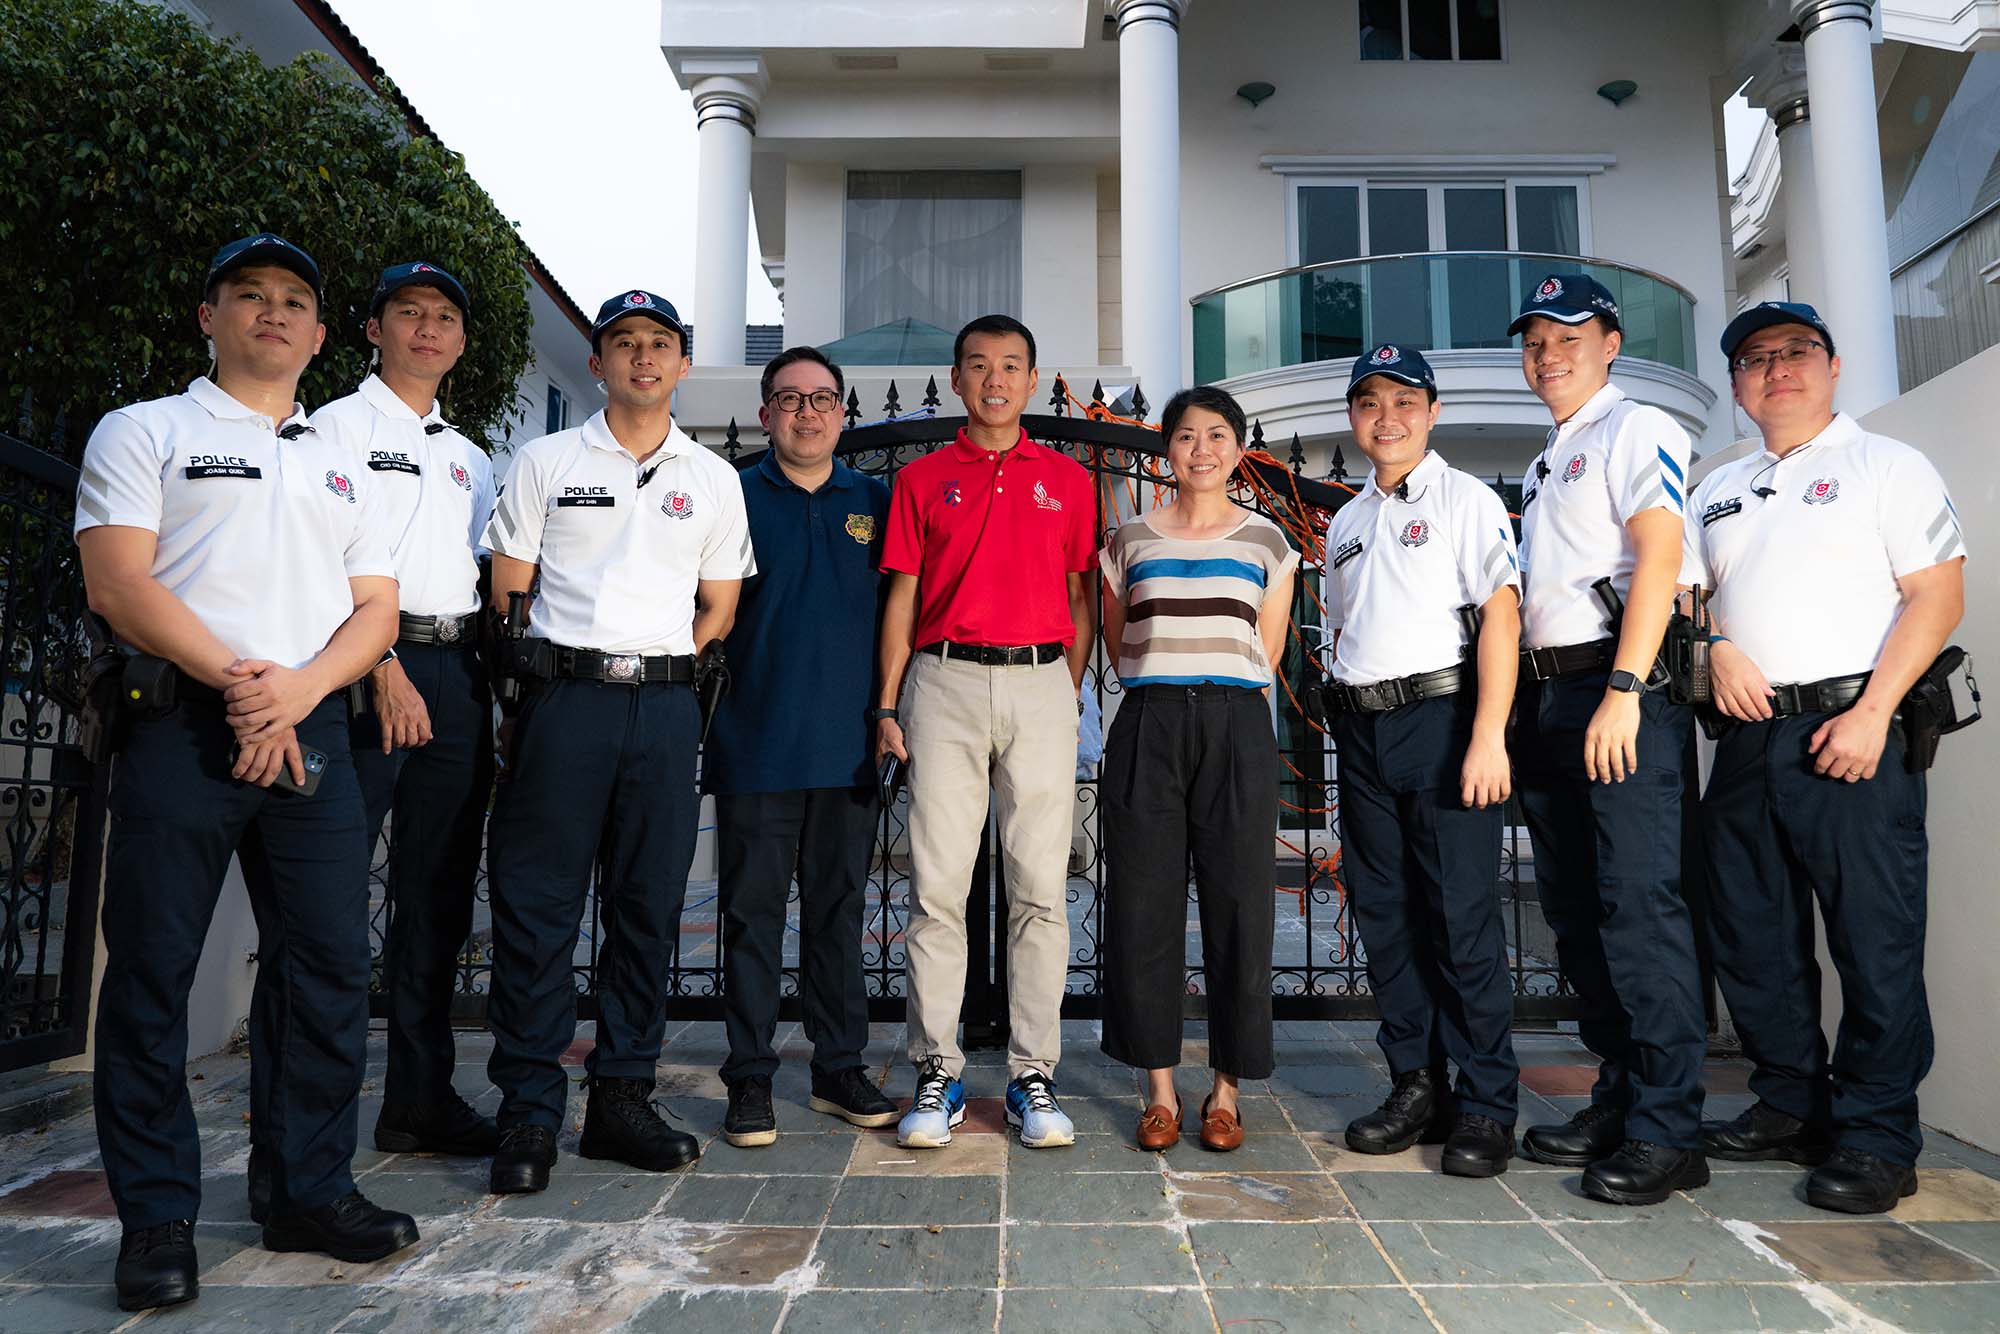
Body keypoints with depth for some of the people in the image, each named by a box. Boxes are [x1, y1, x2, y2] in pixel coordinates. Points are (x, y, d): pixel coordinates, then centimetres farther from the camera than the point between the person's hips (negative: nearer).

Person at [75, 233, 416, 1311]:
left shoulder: (340, 464, 21)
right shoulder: (145, 432, 9)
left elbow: (377, 608, 11)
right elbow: (117, 583, -5)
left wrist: (297, 691, -7)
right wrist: (236, 681, -13)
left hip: (310, 728, 4)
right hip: (179, 725, -3)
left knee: (329, 963, 3)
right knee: (152, 970, 0)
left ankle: (311, 1191, 17)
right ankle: (157, 1219, 13)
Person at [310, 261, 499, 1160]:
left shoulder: (471, 460, 23)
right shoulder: (338, 427, 5)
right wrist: (382, 666, -15)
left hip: (454, 678, 6)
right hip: (362, 666, -6)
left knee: (439, 894, 7)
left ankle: (420, 1096, 15)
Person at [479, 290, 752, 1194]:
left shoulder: (713, 478, 13)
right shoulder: (544, 462, 8)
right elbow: (506, 591, 7)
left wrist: (657, 670, 6)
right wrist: (548, 681, 2)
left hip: (664, 705, 2)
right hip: (562, 700, -2)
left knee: (648, 907, 5)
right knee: (537, 905, -2)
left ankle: (621, 1099, 17)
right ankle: (529, 1112, 8)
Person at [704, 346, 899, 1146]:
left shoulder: (876, 501, 11)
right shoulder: (733, 495, 5)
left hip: (849, 742, 2)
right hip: (757, 742, -2)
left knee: (838, 910, 10)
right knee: (753, 913, 3)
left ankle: (840, 1069, 21)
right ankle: (750, 1079, 14)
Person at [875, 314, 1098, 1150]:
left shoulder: (1068, 480, 13)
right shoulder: (921, 479, 12)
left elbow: (1078, 597, 13)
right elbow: (903, 597, 9)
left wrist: (1070, 696, 6)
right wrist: (885, 705, 2)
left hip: (1040, 682, 1)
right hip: (947, 681, 0)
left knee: (1040, 887, 1)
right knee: (936, 886, -1)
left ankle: (1033, 1076, 10)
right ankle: (937, 1074, 9)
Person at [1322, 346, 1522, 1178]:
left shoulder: (1465, 499, 1)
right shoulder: (1344, 522, 19)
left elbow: (1501, 613, -8)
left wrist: (1488, 736, -18)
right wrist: (1347, 733, 11)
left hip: (1441, 715, -6)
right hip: (1360, 727, 6)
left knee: (1462, 915, -5)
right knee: (1384, 914, 8)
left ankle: (1486, 1105, 6)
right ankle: (1416, 1085, 19)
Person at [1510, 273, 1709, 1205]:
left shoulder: (1637, 430, -1)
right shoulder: (1545, 463, 24)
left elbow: (1657, 558, -14)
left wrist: (1622, 692, -22)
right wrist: (1524, 707, 15)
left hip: (1620, 686, -9)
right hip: (1547, 695, 9)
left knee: (1638, 907, -10)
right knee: (1574, 912, 10)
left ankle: (1665, 1131, -3)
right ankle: (1617, 1101, 20)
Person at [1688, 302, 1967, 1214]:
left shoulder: (1885, 465, 4)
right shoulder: (1718, 491, 19)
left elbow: (1937, 595, -5)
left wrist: (1872, 712, -15)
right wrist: (1716, 648, -4)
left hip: (1851, 732, -6)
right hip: (1750, 734, 6)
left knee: (1875, 941, -4)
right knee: (1752, 935, 10)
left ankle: (1875, 1138, 7)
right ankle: (1790, 1105, 23)